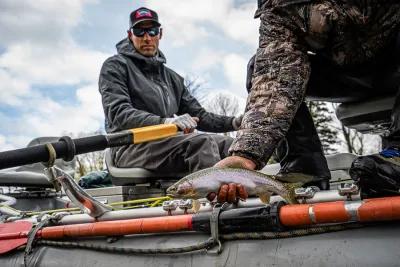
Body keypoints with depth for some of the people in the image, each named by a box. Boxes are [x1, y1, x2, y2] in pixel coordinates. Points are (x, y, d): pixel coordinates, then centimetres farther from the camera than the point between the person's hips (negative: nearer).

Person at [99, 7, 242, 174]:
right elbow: (118, 113, -11)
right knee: (202, 141, -30)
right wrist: (165, 121, -28)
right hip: (131, 146, -6)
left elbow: (198, 115, 23)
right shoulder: (115, 66, 5)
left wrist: (234, 122, 3)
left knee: (229, 143, -17)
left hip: (167, 142, 6)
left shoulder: (172, 78, 26)